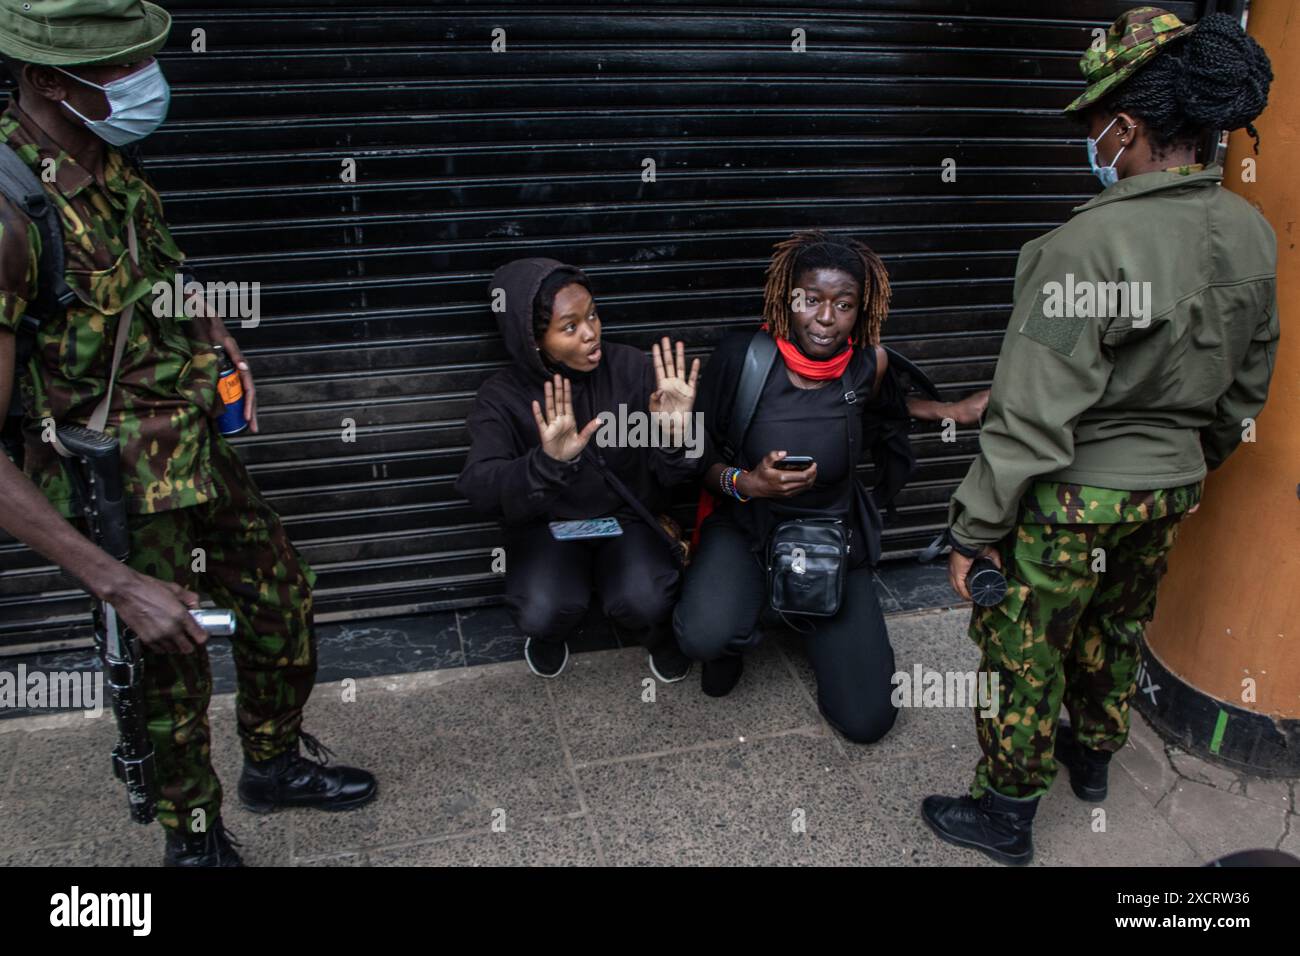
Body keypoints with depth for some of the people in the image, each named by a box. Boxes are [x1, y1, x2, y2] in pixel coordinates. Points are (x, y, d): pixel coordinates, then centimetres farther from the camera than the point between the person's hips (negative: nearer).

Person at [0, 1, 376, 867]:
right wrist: (119, 585, -28)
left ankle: (276, 765, 44)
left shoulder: (108, 162, -2)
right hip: (126, 494, -8)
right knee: (175, 668, 9)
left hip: (196, 453, 8)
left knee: (284, 592, 20)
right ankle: (195, 839, 37)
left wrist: (211, 330, 1)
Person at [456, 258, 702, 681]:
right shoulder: (502, 396, -14)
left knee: (643, 602, -27)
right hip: (549, 525, 0)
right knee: (544, 613, -27)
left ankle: (657, 632, 11)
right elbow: (478, 489, -27)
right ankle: (548, 632, 11)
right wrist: (547, 463, -45)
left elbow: (672, 477, -13)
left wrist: (676, 430, -36)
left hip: (627, 518, 1)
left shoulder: (632, 368, -14)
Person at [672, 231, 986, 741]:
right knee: (704, 636, -35)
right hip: (747, 526, -2)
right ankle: (730, 639, 6)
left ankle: (806, 615, 25)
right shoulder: (744, 353, -18)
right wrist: (744, 483, -29)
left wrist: (950, 411, 8)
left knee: (867, 720, -4)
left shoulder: (869, 364, -10)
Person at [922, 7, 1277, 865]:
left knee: (1024, 649, 10)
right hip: (1172, 484, 8)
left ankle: (1006, 817, 27)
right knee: (1118, 629, 27)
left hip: (1076, 495, -7)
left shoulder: (1088, 246, -26)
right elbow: (1246, 390, 10)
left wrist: (976, 529, -15)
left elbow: (1034, 416, -25)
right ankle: (1094, 758, 50)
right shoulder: (1253, 236, -2)